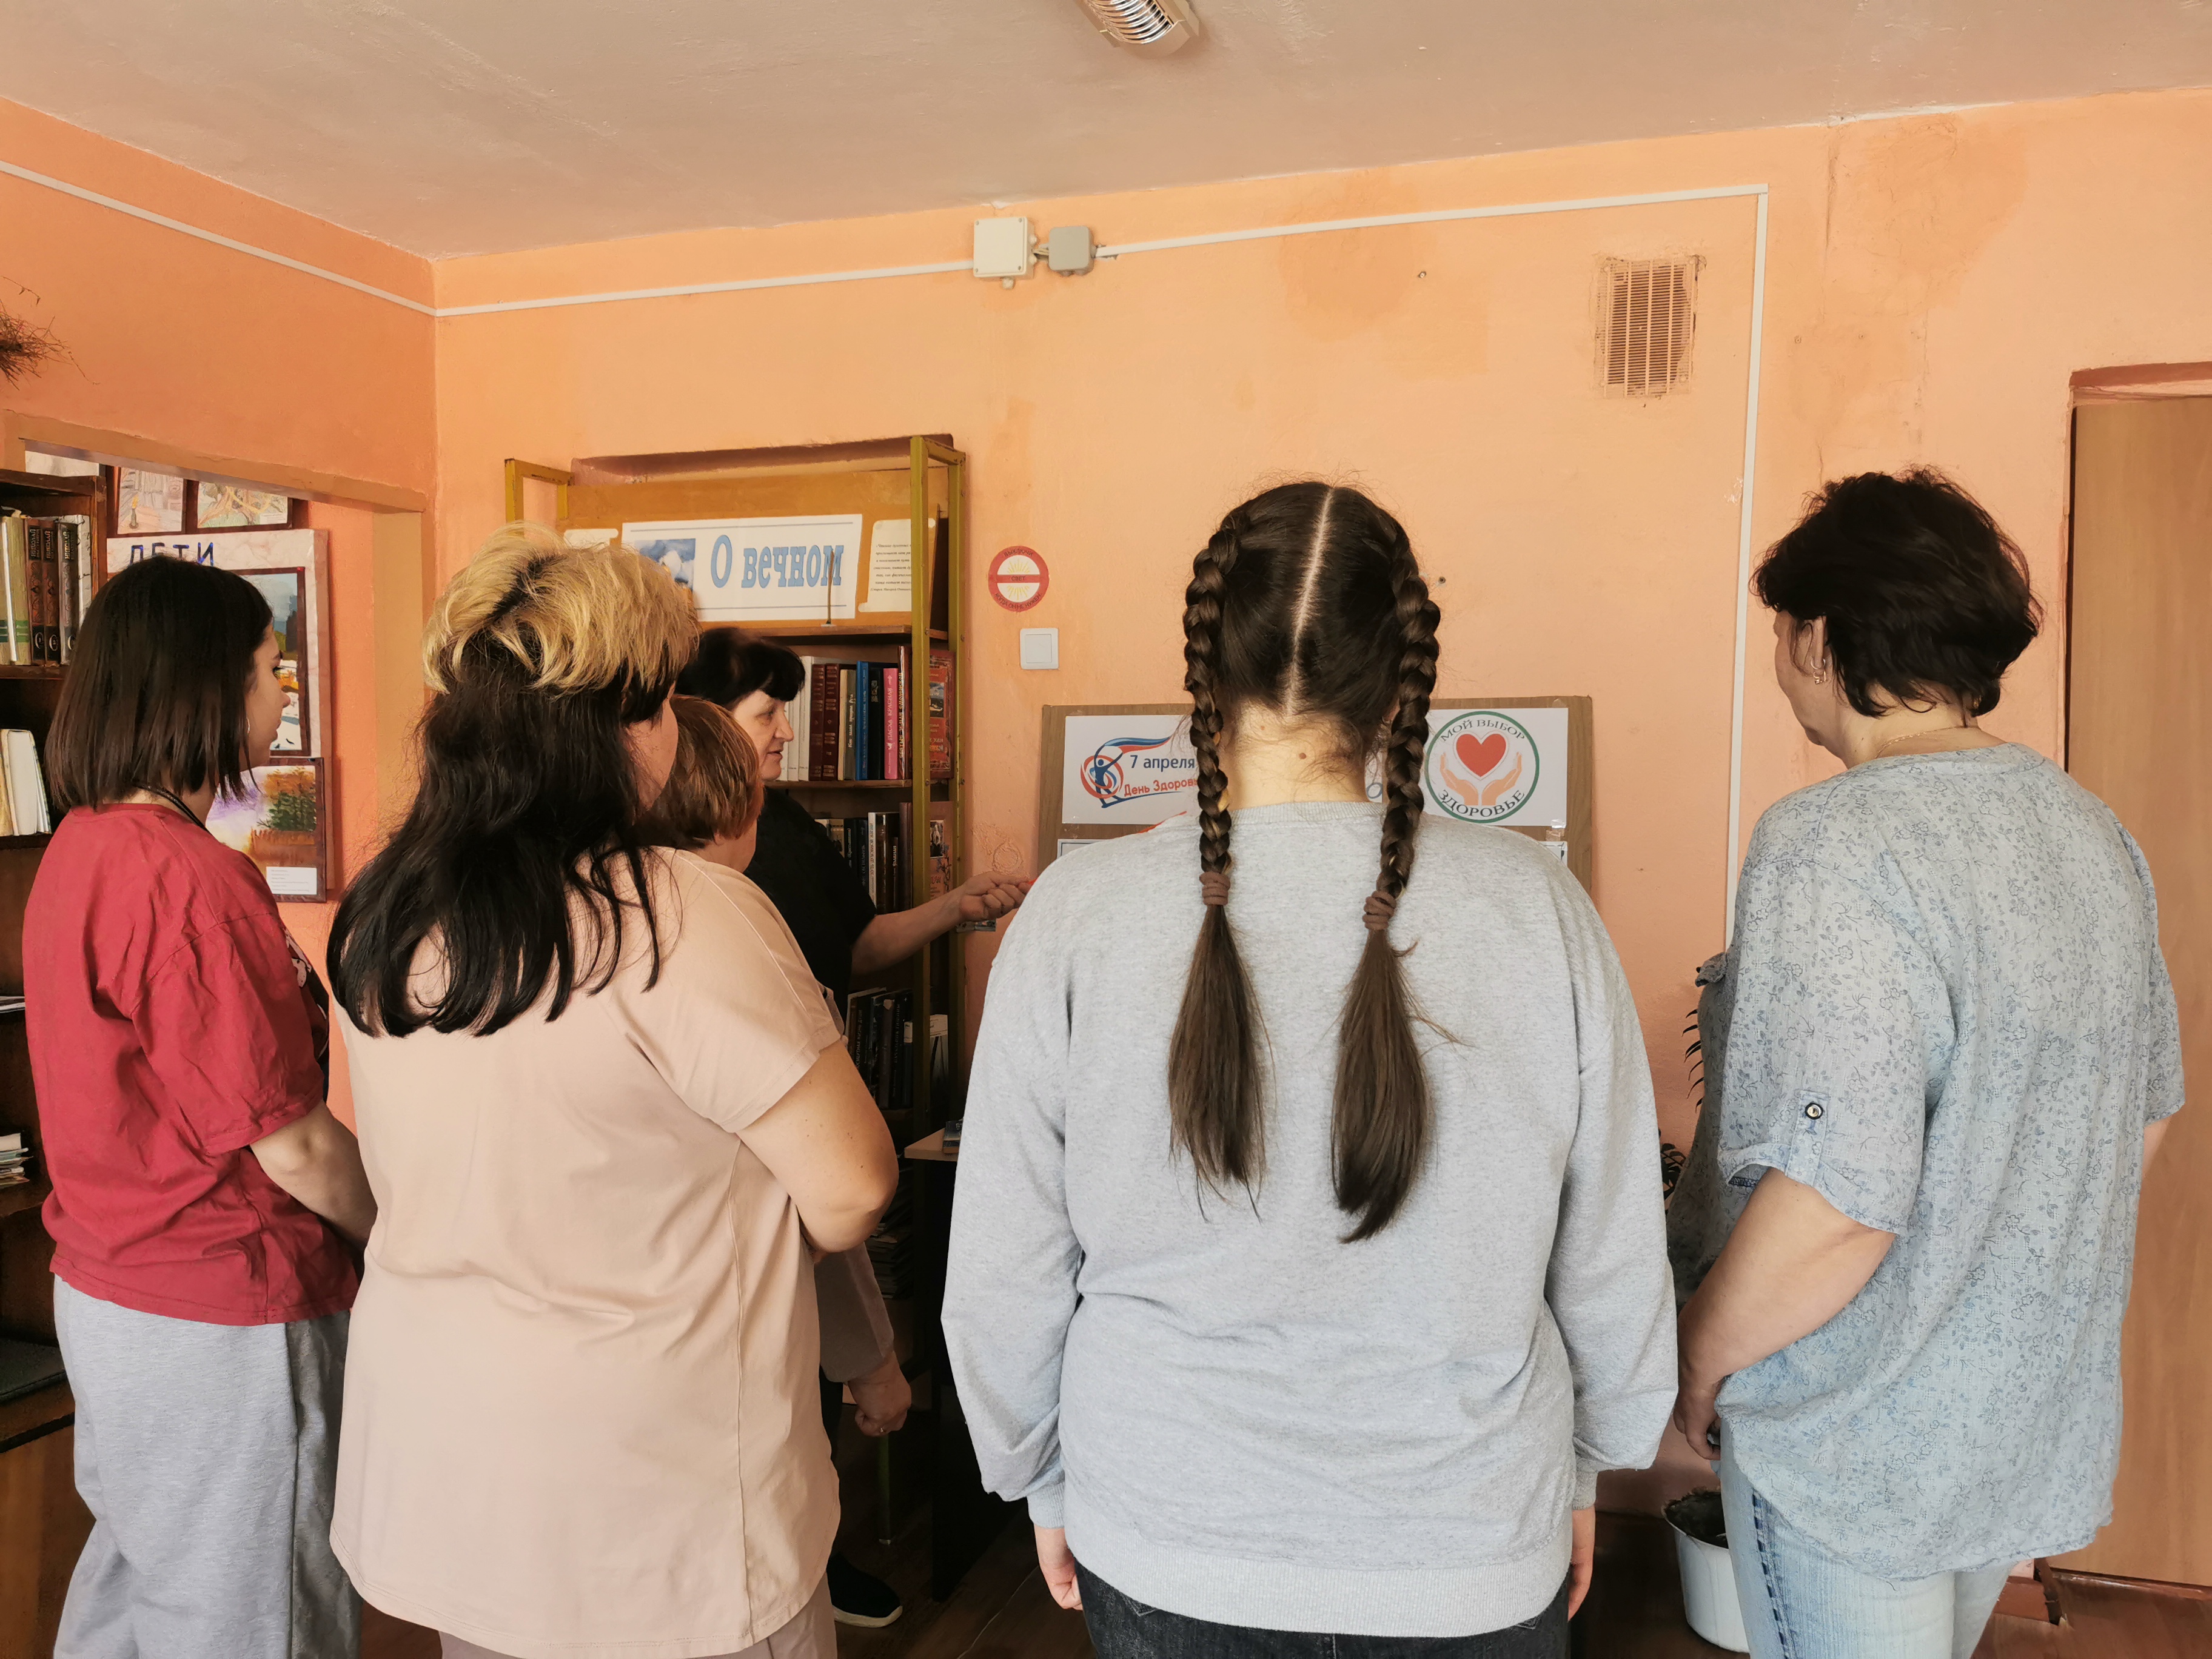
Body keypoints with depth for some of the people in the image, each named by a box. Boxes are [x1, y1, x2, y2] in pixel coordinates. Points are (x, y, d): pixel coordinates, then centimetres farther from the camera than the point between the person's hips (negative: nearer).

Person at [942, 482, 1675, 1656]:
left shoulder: (1076, 920, -17)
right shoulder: (1536, 909, -15)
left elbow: (1004, 1276, -8)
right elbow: (1614, 1261, -4)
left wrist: (1044, 1481, 10)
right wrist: (1586, 1465, 14)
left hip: (1162, 1555, 0)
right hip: (1474, 1559, 1)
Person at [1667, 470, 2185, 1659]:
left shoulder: (1834, 847, -26)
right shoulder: (2088, 827, 1)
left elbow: (1836, 1202, -30)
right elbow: (2148, 1109, 12)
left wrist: (1699, 1358, -14)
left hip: (1862, 1448, -8)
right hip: (2044, 1426, 8)